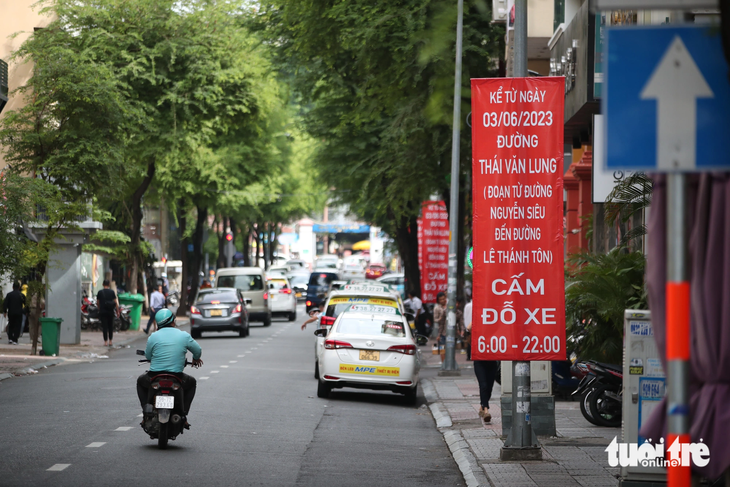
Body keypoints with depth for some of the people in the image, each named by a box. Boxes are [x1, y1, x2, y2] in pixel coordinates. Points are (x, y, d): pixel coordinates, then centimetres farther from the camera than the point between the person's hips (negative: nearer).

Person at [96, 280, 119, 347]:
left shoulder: (100, 292, -1)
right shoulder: (112, 292, 0)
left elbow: (97, 302, 5)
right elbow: (116, 302, -1)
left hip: (103, 312, -1)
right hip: (111, 311, 1)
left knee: (104, 327, 0)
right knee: (111, 327, 11)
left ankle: (105, 342, -3)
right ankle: (110, 342, 11)